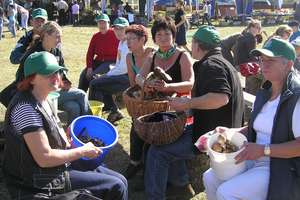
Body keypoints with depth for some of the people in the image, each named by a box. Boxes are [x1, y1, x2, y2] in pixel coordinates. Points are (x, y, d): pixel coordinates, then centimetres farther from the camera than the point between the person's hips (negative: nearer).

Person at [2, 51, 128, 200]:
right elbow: (44, 158, -26)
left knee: (120, 181, 9)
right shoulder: (27, 109, -25)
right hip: (42, 184, -9)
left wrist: (69, 141, 3)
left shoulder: (41, 99, 4)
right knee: (116, 188, -10)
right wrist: (82, 151, -16)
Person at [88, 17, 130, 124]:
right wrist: (110, 71, 6)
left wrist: (109, 74, -10)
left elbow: (123, 68, -21)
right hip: (121, 75, 10)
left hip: (126, 77, -10)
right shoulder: (121, 42, 14)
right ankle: (114, 111, 14)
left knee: (94, 84, -13)